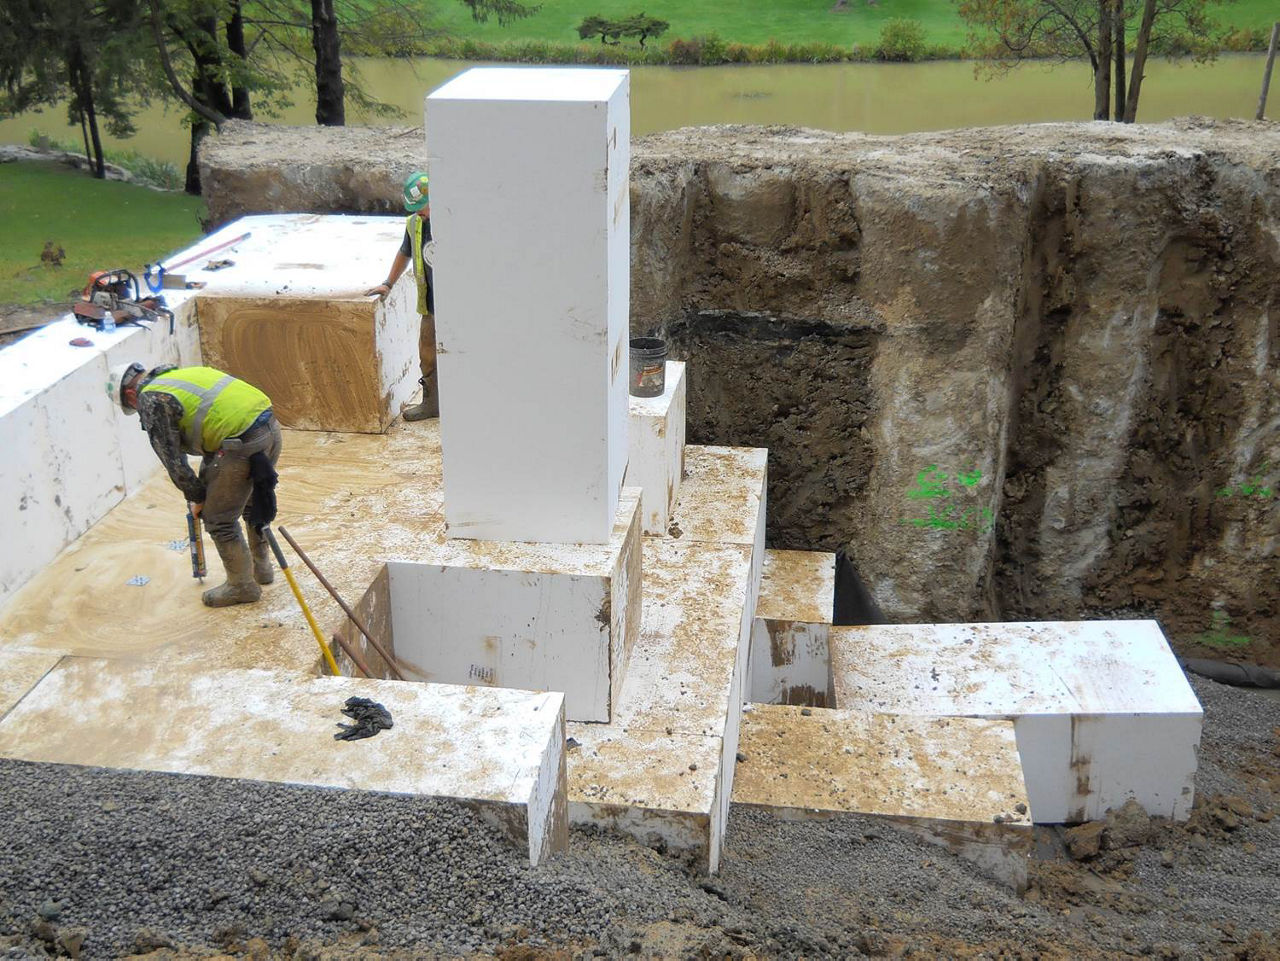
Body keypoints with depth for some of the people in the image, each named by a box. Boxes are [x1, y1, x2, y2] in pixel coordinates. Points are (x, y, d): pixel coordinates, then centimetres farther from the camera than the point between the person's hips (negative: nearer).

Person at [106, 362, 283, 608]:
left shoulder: (151, 401, 0)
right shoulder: (183, 374, 26)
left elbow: (172, 459, 1)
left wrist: (197, 497, 14)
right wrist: (205, 485, 32)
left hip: (244, 444, -9)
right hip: (271, 428, 9)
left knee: (219, 519, 9)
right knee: (254, 500, 30)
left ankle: (242, 585, 22)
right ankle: (261, 567, 46)